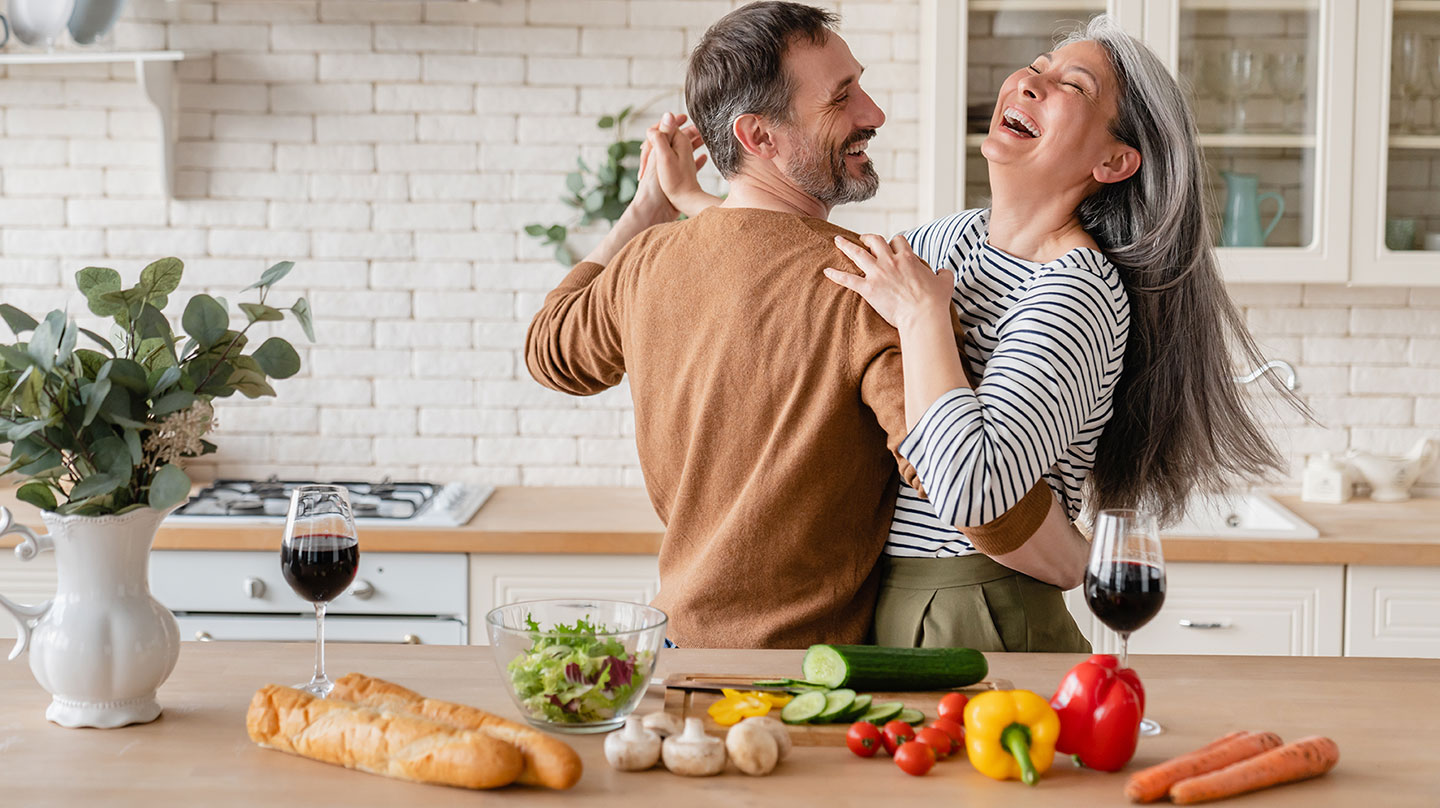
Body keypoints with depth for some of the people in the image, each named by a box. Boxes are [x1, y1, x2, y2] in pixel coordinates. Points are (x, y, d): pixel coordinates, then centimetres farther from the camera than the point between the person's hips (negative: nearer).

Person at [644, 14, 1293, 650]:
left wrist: (924, 314, -24)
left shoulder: (1077, 293, -21)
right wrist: (693, 198, 25)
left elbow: (971, 490, -34)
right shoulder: (958, 238, 7)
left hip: (974, 626, -8)